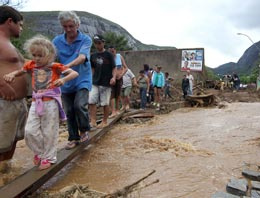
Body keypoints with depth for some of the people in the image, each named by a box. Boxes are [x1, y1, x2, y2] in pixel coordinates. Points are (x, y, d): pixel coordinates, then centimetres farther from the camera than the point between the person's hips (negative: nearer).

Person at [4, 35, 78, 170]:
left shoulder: (55, 66, -4)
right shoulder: (31, 65, 7)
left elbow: (75, 73, -6)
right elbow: (19, 71, 21)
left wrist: (63, 79, -24)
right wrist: (11, 74, -2)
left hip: (51, 102, -4)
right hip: (36, 102, 4)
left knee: (49, 132, 4)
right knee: (30, 131, -1)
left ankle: (48, 157, 21)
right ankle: (39, 152, 25)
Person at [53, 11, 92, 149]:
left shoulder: (86, 40, -7)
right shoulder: (57, 41, 1)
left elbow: (82, 57, -24)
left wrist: (67, 66, -42)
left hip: (82, 80, -3)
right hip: (66, 82, 3)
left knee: (79, 105, -19)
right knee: (69, 112, 8)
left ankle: (84, 130, 10)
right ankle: (73, 138, 25)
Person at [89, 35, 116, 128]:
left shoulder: (109, 55, -2)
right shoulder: (93, 56, 11)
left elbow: (114, 68, -4)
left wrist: (113, 77, -21)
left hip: (106, 83, -4)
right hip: (95, 83, 4)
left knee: (105, 103, 3)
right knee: (91, 101, -6)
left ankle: (104, 121, 16)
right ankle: (93, 121, -1)